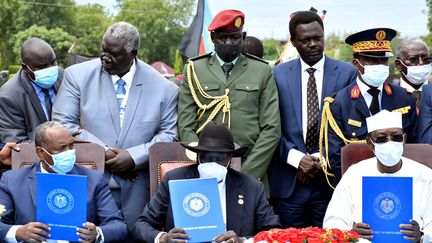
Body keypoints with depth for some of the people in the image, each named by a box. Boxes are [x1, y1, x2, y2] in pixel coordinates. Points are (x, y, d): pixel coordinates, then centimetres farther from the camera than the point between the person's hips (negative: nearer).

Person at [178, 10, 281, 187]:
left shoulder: (262, 71, 5)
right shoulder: (193, 70, 5)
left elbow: (271, 129, 0)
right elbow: (186, 128, 1)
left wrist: (247, 173, -10)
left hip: (252, 173, 0)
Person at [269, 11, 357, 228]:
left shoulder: (346, 73, 2)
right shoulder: (279, 74, 5)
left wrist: (322, 160, -6)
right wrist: (297, 159, -9)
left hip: (330, 179, -1)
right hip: (289, 181, 1)